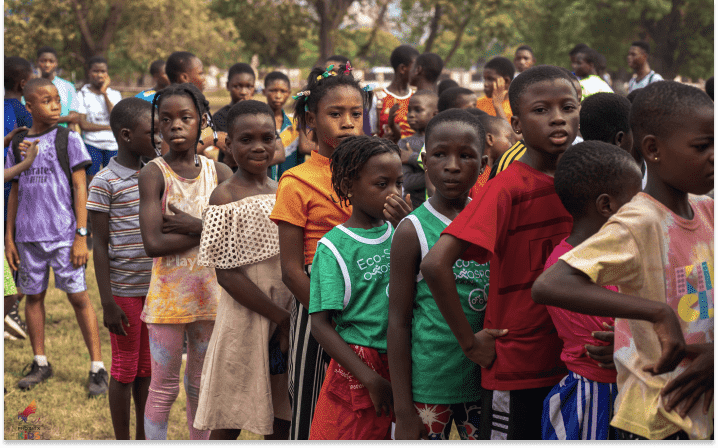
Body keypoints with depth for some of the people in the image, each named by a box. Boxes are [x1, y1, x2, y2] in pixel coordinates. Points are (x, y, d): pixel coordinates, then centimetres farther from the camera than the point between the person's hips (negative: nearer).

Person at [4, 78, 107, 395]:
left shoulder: (68, 140, -1)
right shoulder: (19, 145, 8)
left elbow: (80, 189, -3)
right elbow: (15, 192, 15)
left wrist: (81, 236, -9)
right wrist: (9, 237, 11)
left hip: (63, 234, -4)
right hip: (29, 235, 4)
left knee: (79, 297, -3)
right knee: (34, 295, 9)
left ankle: (97, 367, 1)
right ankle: (40, 363, 21)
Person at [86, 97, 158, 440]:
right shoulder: (105, 183, -10)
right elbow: (100, 246, -10)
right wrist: (108, 303, -13)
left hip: (156, 286, 5)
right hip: (124, 290, -5)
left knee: (148, 367, 13)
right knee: (125, 369, 4)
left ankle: (144, 436, 24)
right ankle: (123, 440, 15)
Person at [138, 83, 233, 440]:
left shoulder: (219, 172, 1)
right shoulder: (154, 173, -10)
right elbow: (153, 243, -20)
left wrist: (192, 225, -17)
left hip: (209, 293, 4)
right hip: (168, 295, -4)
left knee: (201, 385, 16)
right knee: (164, 388, 4)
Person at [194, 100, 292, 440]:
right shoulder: (225, 196, -9)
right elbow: (227, 274, -13)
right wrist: (282, 318, -13)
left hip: (287, 318, 6)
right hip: (244, 319, -5)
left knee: (282, 421, 10)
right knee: (229, 423, 2)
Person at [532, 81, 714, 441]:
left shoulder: (706, 212, 3)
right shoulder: (636, 225, -20)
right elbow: (547, 286, -34)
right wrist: (658, 312, -38)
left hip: (702, 410, 7)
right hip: (658, 421, -7)